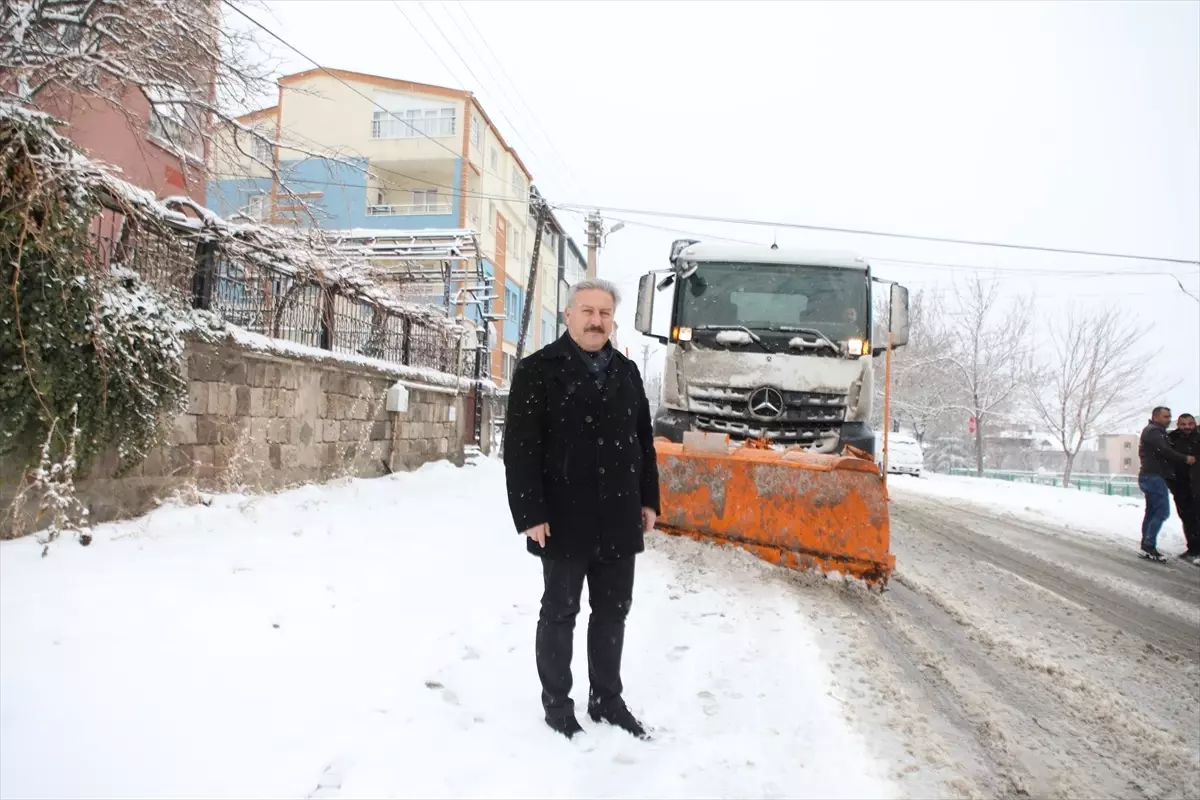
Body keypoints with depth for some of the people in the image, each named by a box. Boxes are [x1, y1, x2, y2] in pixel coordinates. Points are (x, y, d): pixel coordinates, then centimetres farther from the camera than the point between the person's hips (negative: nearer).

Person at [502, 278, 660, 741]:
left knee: (613, 613, 14)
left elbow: (644, 440, 16)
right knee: (560, 613, 9)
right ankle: (556, 703, 25)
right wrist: (531, 513, -15)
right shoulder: (537, 370, -5)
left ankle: (607, 699, 30)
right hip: (565, 519, -5)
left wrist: (648, 500, 11)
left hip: (619, 519, 5)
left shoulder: (627, 372, 12)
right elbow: (520, 448, -10)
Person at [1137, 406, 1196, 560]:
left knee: (1152, 512, 10)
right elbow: (1165, 451, -19)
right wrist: (1185, 459, -11)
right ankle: (1149, 545, -16)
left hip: (1151, 477, 11)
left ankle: (1146, 545, 11)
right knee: (1162, 511, -14)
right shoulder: (1153, 431, -9)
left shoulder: (1156, 432, 24)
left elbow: (1164, 452, 19)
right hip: (1154, 476, -11)